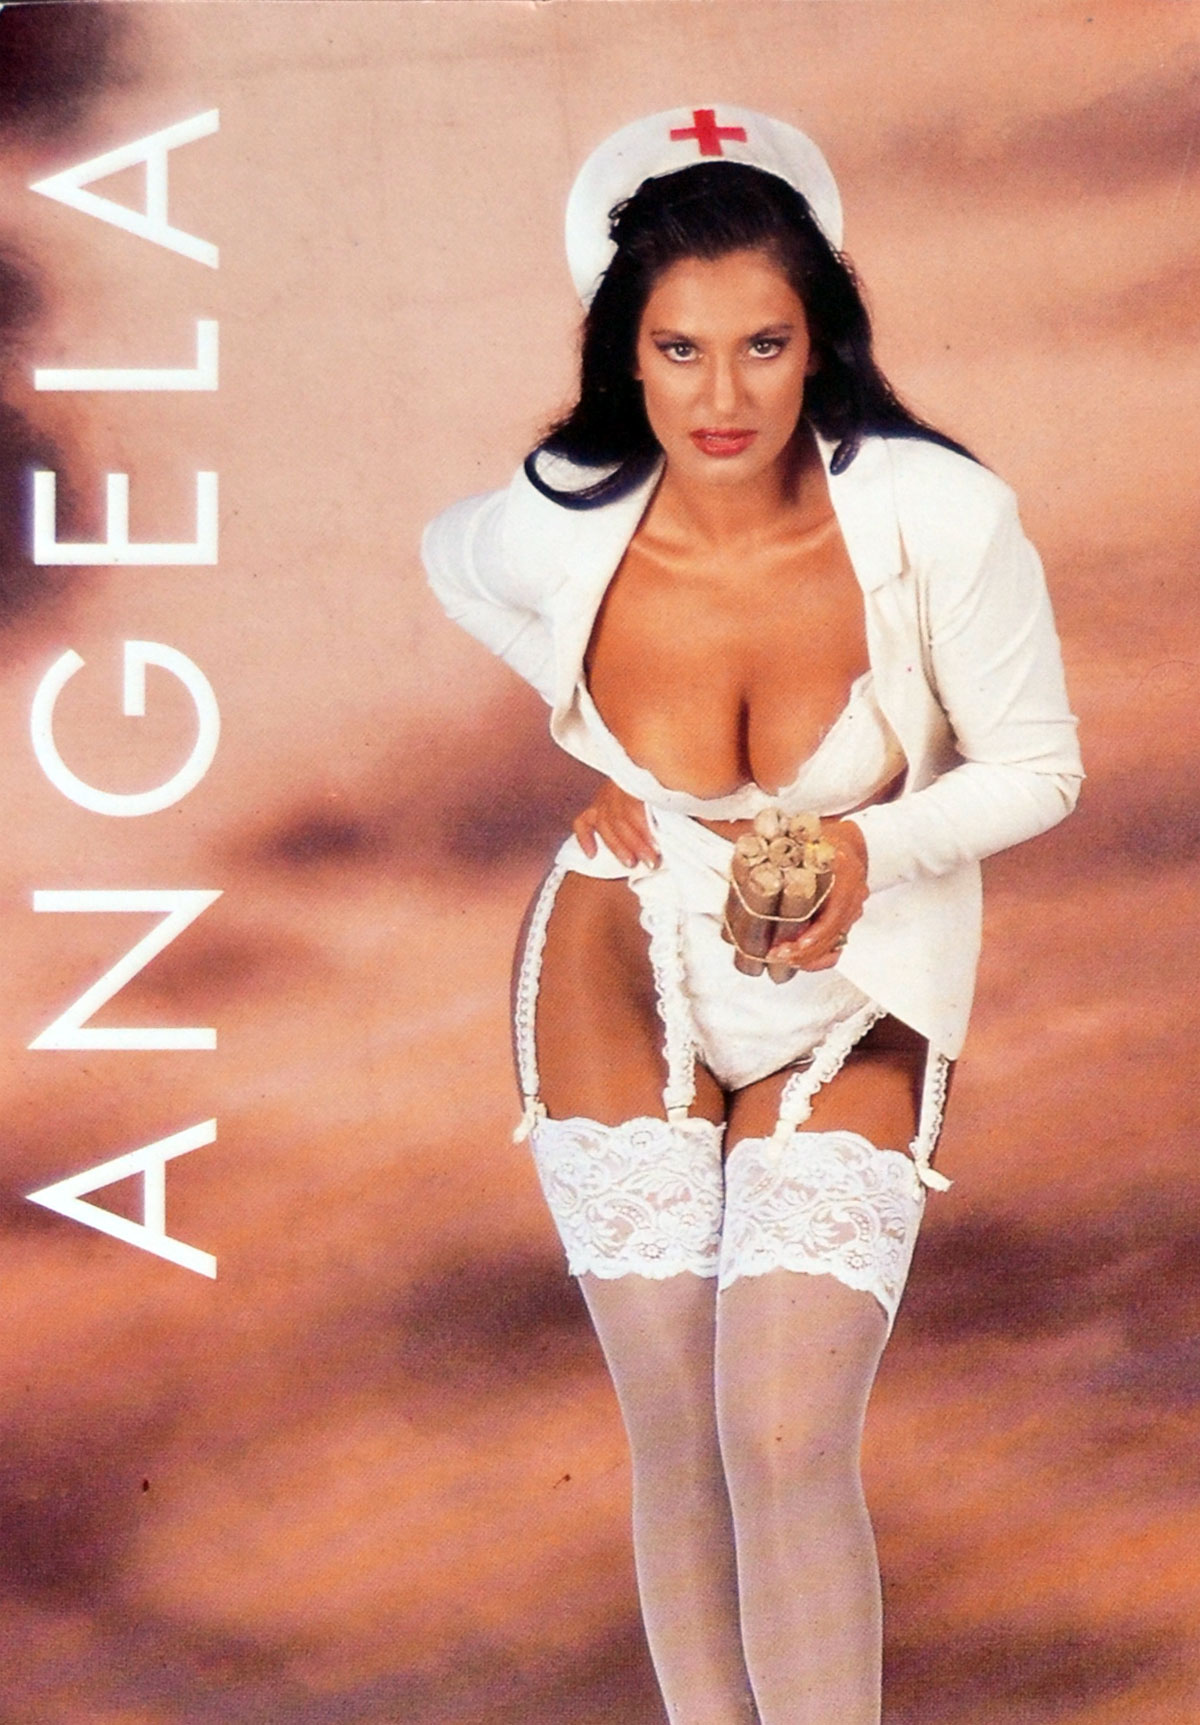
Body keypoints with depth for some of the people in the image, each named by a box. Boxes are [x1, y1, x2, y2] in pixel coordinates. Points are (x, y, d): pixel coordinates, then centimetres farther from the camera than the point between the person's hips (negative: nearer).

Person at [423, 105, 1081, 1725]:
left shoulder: (940, 518, -23)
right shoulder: (556, 530, -17)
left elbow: (1036, 769, -10)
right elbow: (451, 555, 9)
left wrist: (868, 849, -27)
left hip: (854, 1002, -1)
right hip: (626, 976, 2)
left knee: (790, 1448, -10)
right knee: (679, 1442, 3)